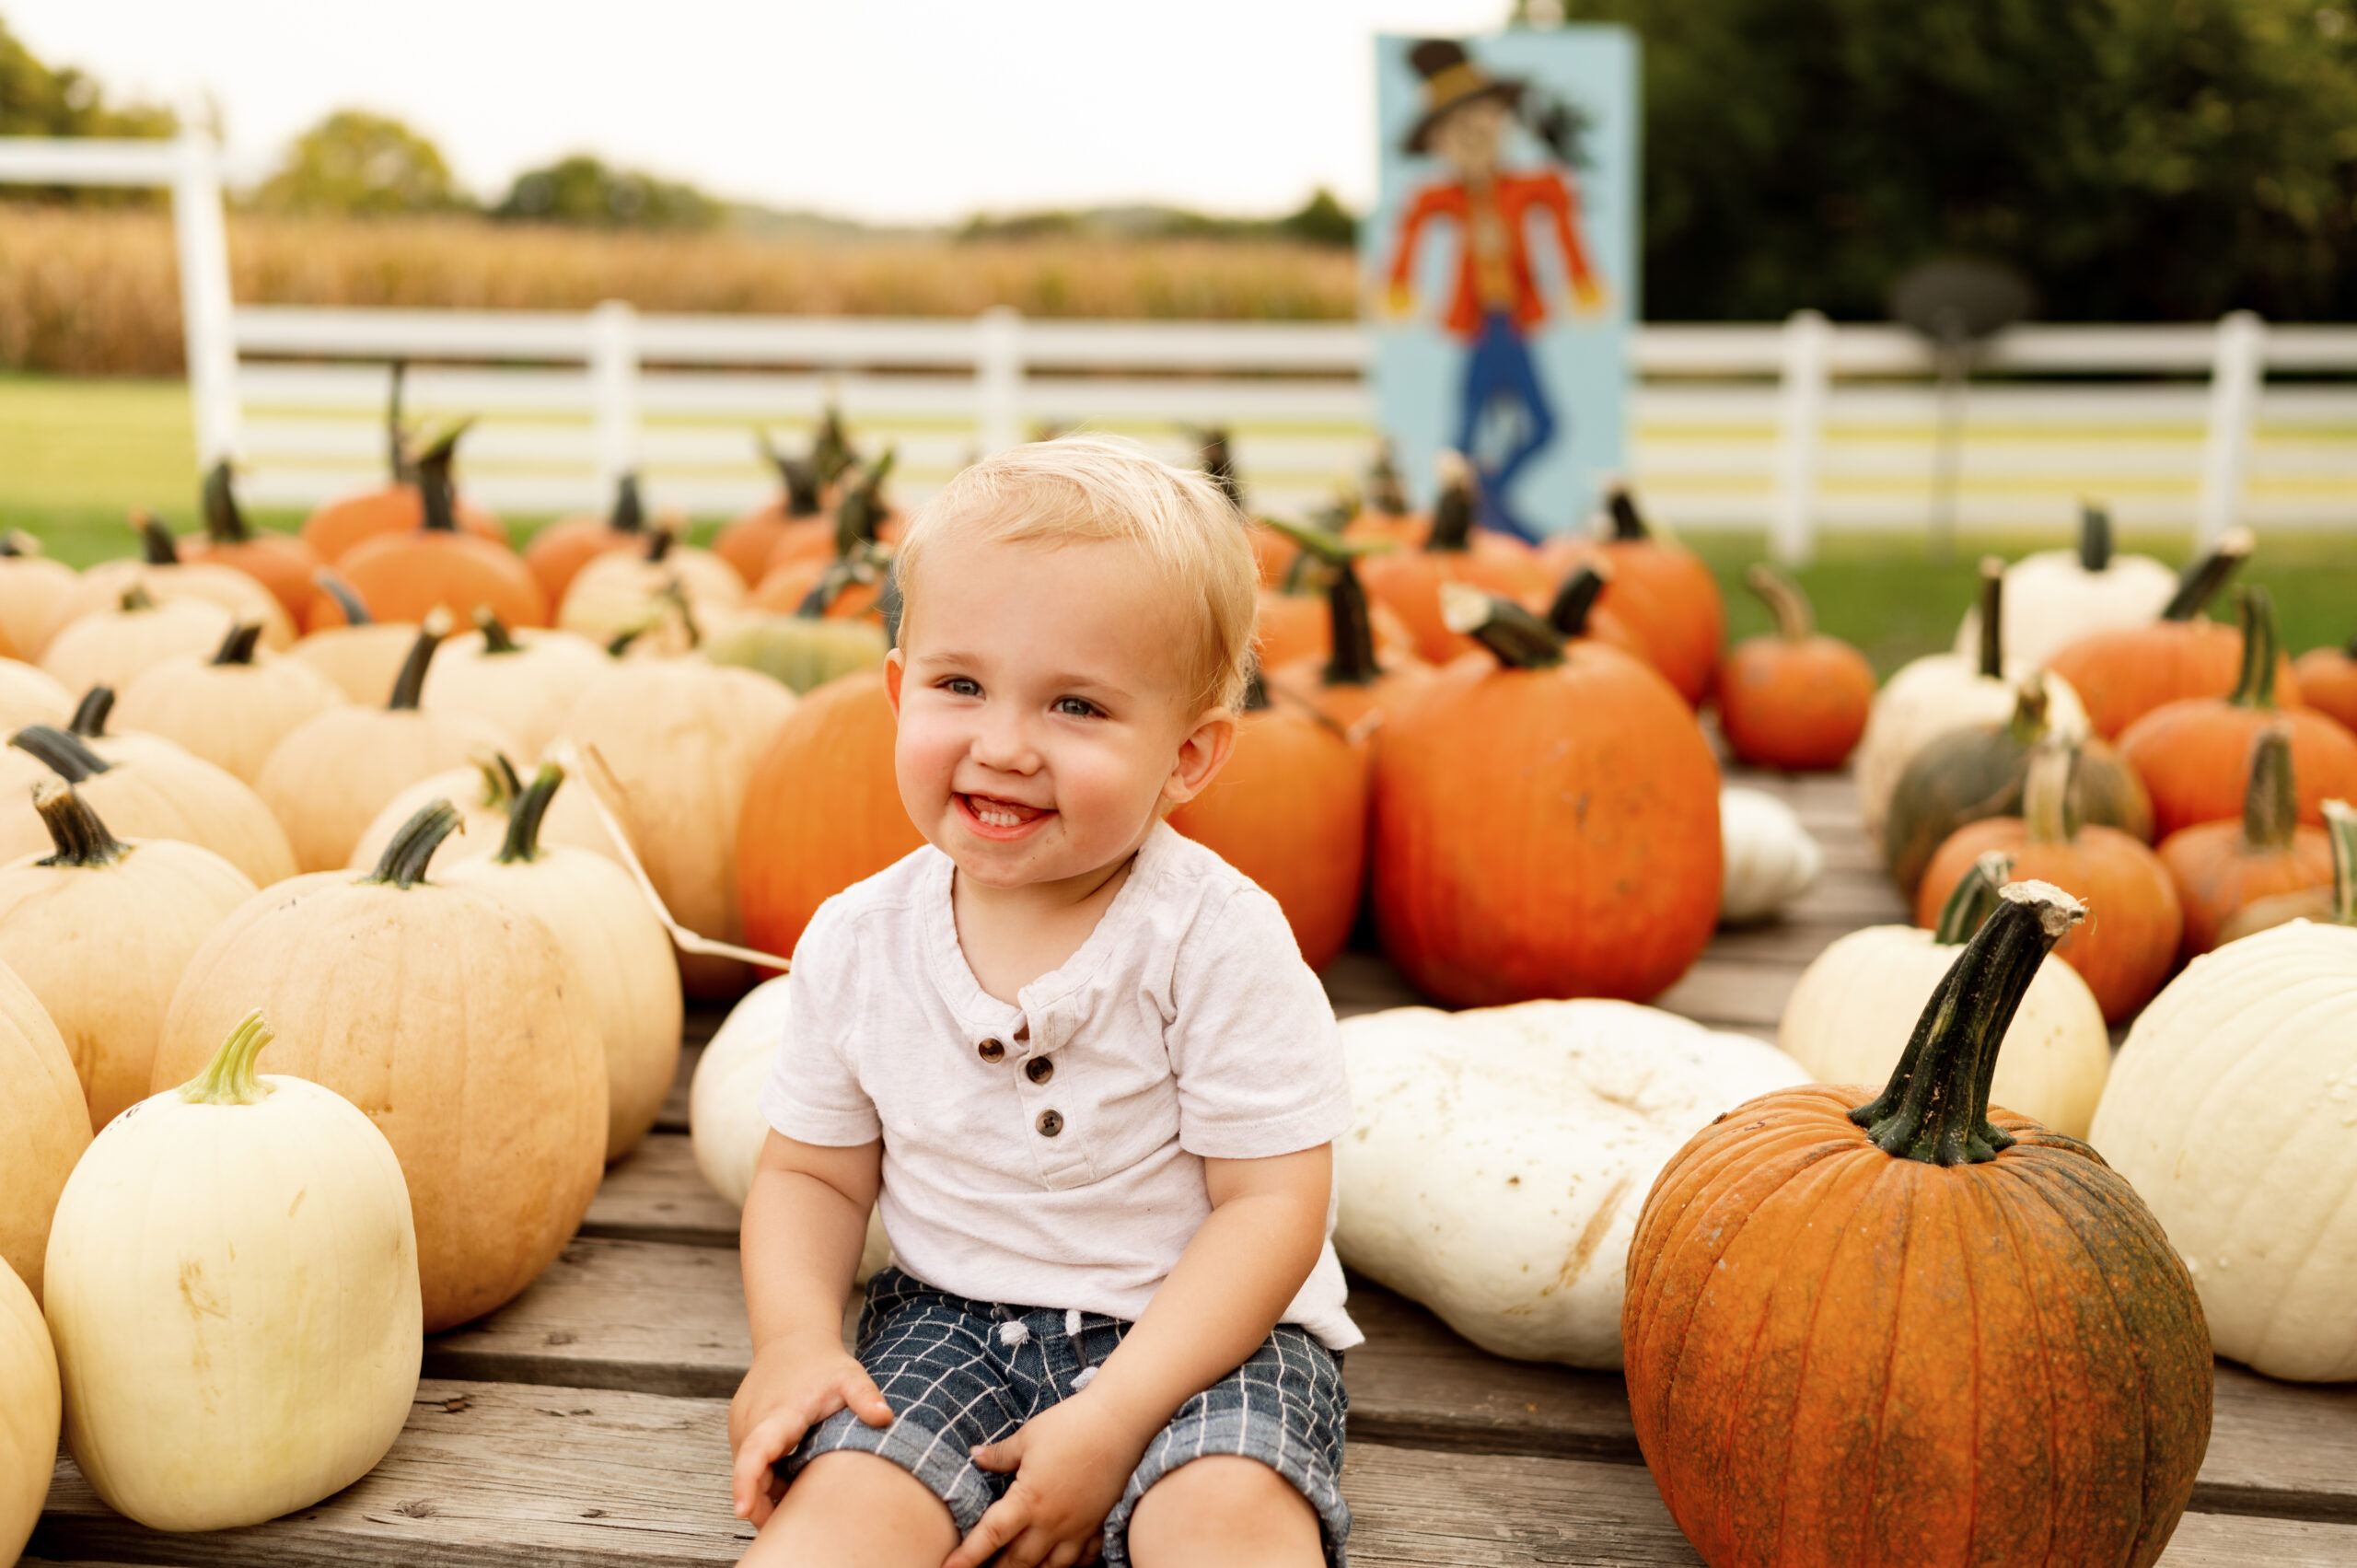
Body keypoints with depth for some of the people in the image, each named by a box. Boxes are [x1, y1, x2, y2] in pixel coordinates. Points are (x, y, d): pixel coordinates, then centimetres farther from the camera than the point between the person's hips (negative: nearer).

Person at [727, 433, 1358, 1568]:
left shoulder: (1216, 942, -17)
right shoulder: (855, 945, -4)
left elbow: (1272, 1203, -15)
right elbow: (812, 1174, 8)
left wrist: (1111, 1419, -22)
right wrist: (795, 1338, -11)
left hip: (1201, 1333, -2)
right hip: (956, 1322, 3)